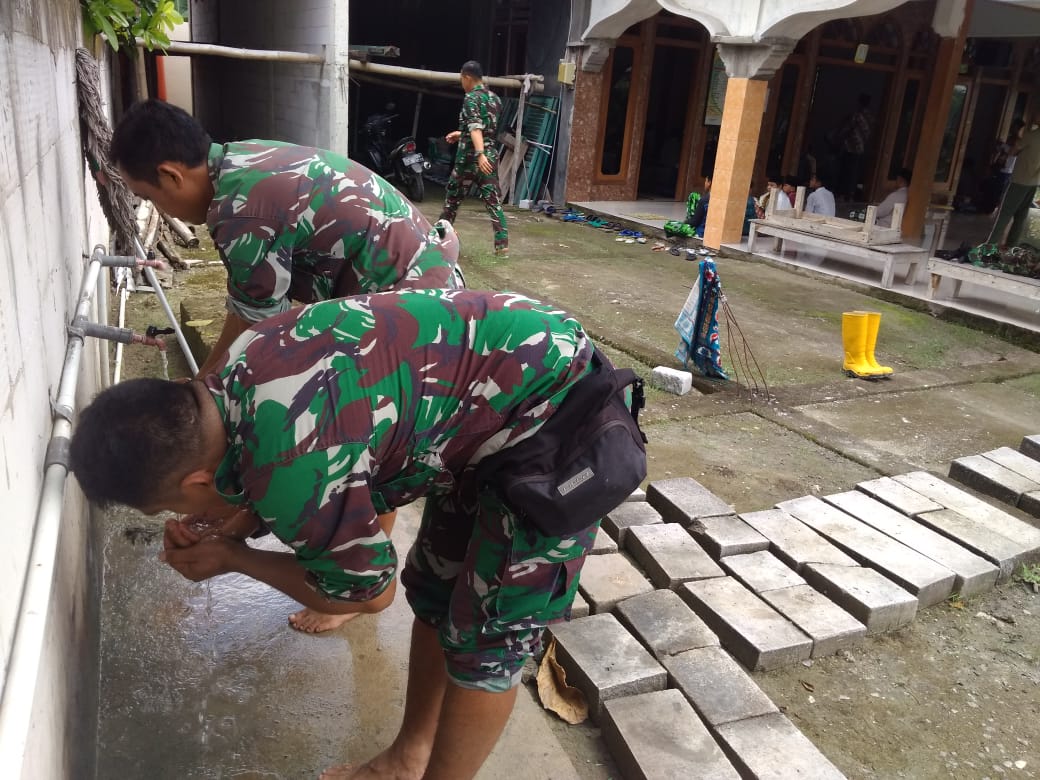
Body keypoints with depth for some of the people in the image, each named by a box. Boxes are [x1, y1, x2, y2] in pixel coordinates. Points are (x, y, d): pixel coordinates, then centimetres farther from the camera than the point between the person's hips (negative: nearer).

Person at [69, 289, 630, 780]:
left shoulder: (290, 474, -31)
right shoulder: (233, 373, -5)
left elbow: (367, 592, -11)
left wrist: (233, 558, -1)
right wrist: (215, 526, 0)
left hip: (556, 407, -9)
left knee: (485, 636, 2)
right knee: (433, 594, 18)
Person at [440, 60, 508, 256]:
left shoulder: (471, 98, -9)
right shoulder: (495, 99, 14)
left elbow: (475, 127, -24)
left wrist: (480, 154, -37)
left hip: (469, 156, -6)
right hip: (490, 156, 6)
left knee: (452, 197, 13)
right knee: (493, 201, 0)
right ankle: (502, 244, -12)